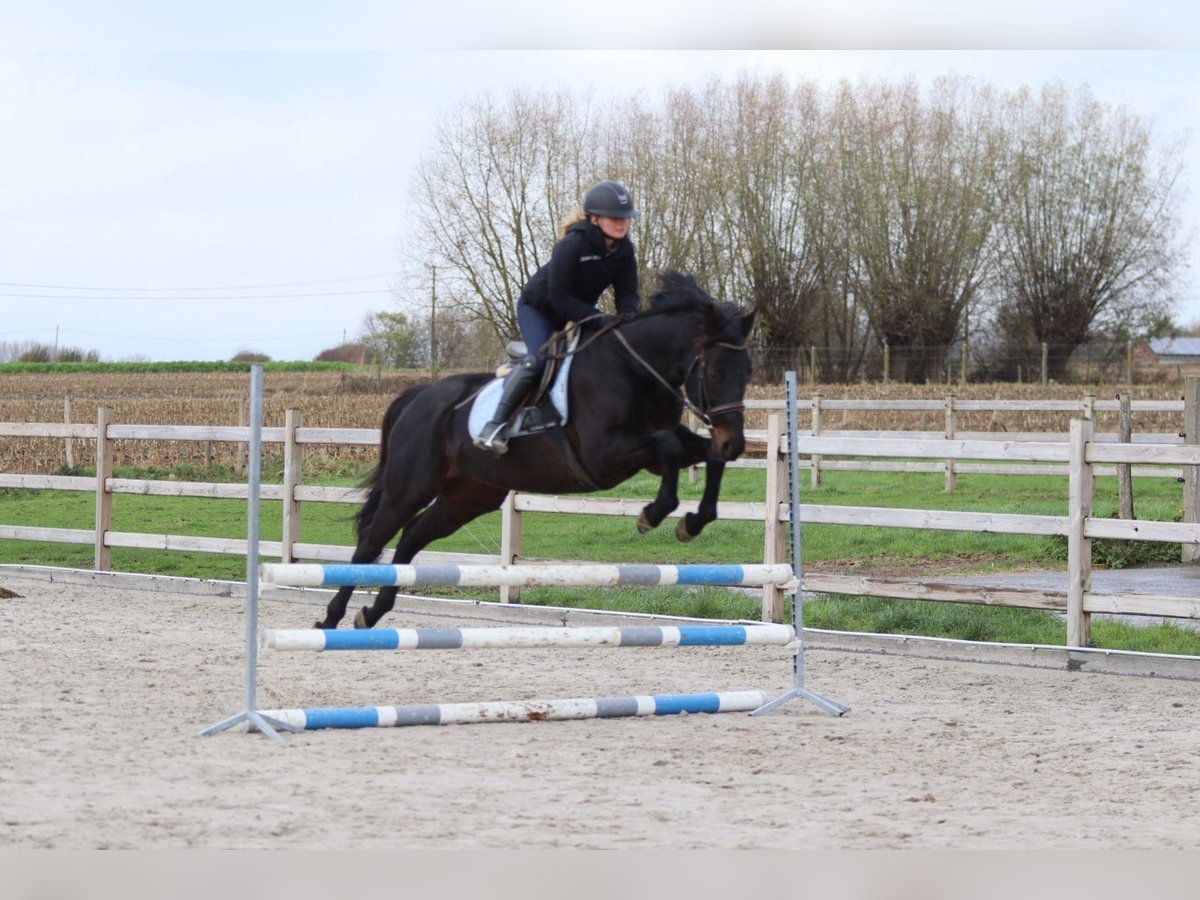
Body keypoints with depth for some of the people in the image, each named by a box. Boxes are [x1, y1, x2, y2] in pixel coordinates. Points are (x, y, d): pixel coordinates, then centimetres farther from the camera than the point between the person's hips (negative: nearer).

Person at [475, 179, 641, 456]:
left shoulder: (624, 250, -12)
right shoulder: (572, 245, -32)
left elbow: (627, 293, -9)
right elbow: (560, 298, -32)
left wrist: (627, 317, -32)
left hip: (580, 312, 8)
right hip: (537, 307, -8)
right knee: (539, 360, -29)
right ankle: (495, 425, -32)